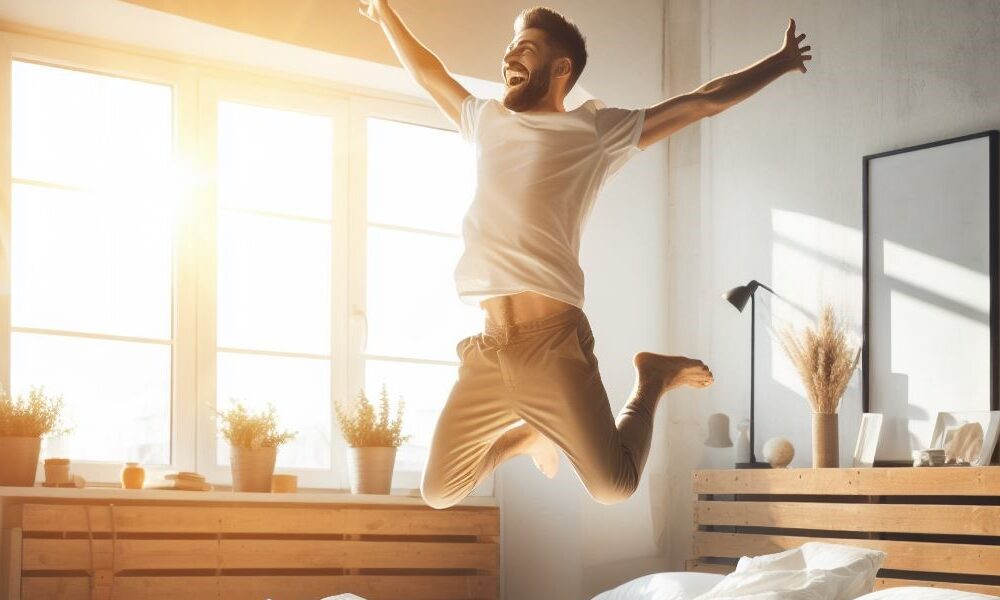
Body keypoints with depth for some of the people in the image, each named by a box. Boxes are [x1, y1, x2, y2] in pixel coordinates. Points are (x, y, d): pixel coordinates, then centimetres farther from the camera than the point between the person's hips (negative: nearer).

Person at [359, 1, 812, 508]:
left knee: (614, 485, -13)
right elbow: (428, 74, 39)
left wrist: (781, 63, 18)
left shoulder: (599, 130, 8)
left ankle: (652, 379, 17)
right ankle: (524, 434, 34)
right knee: (438, 493, 5)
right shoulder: (486, 120, 21)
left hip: (552, 340, -5)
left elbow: (706, 101, 14)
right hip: (487, 347, 5)